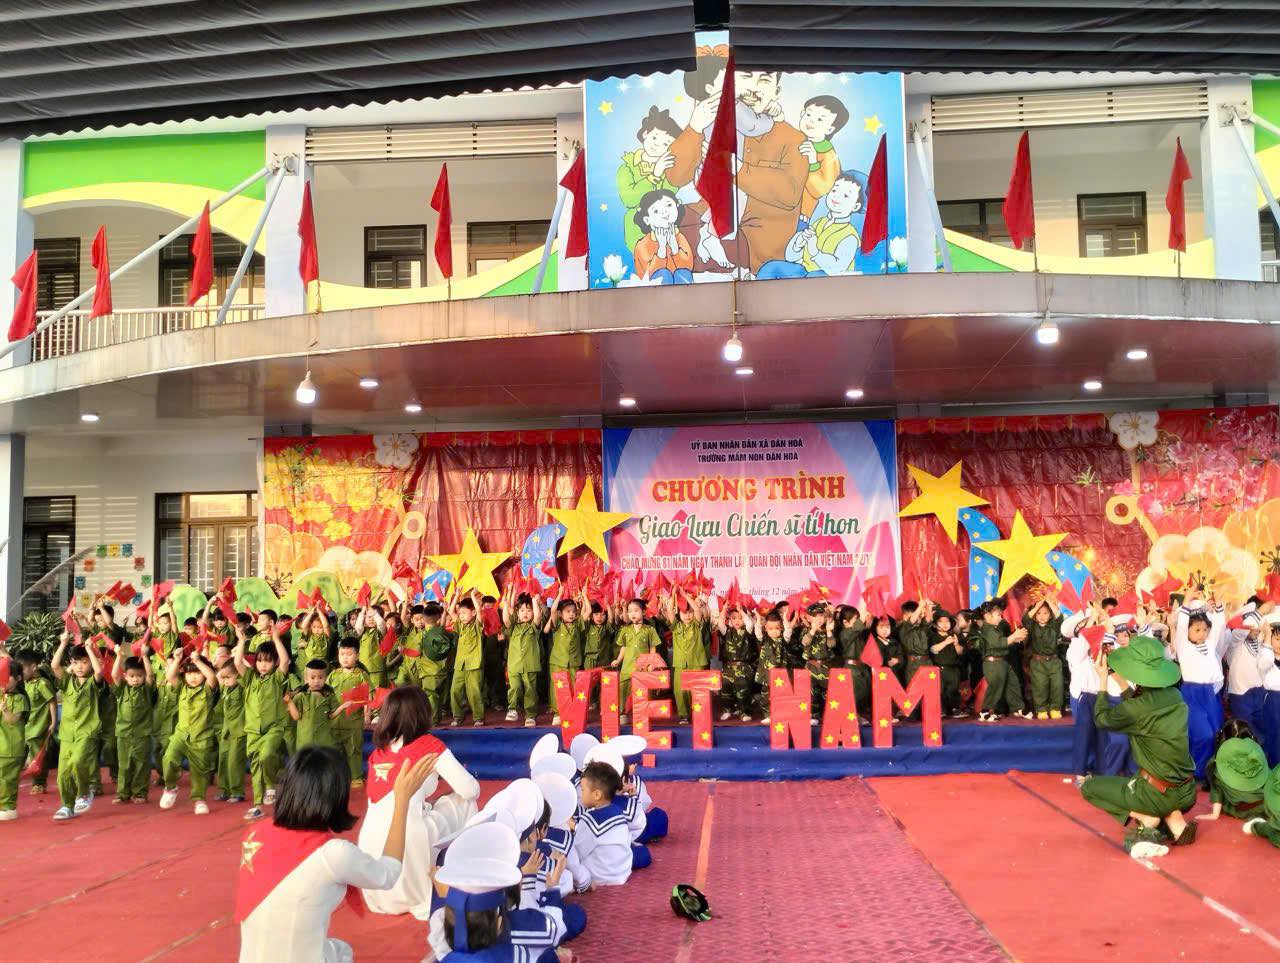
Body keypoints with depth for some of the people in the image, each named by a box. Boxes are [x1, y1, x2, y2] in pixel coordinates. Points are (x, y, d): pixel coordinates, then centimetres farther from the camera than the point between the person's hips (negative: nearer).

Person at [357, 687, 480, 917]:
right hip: (408, 836, -6)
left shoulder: (377, 752, 19)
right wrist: (453, 786, 27)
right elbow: (471, 790, 4)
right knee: (465, 803, 17)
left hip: (370, 844, 6)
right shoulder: (429, 744, 4)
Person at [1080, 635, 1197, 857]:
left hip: (1159, 794, -6)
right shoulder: (1174, 695, -2)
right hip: (1186, 792, 6)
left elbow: (1102, 718, -1)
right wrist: (1120, 679, 15)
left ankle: (1147, 819, -1)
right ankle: (1173, 819, 10)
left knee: (1089, 787, 15)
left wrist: (1103, 679, 8)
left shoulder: (1138, 710, -22)